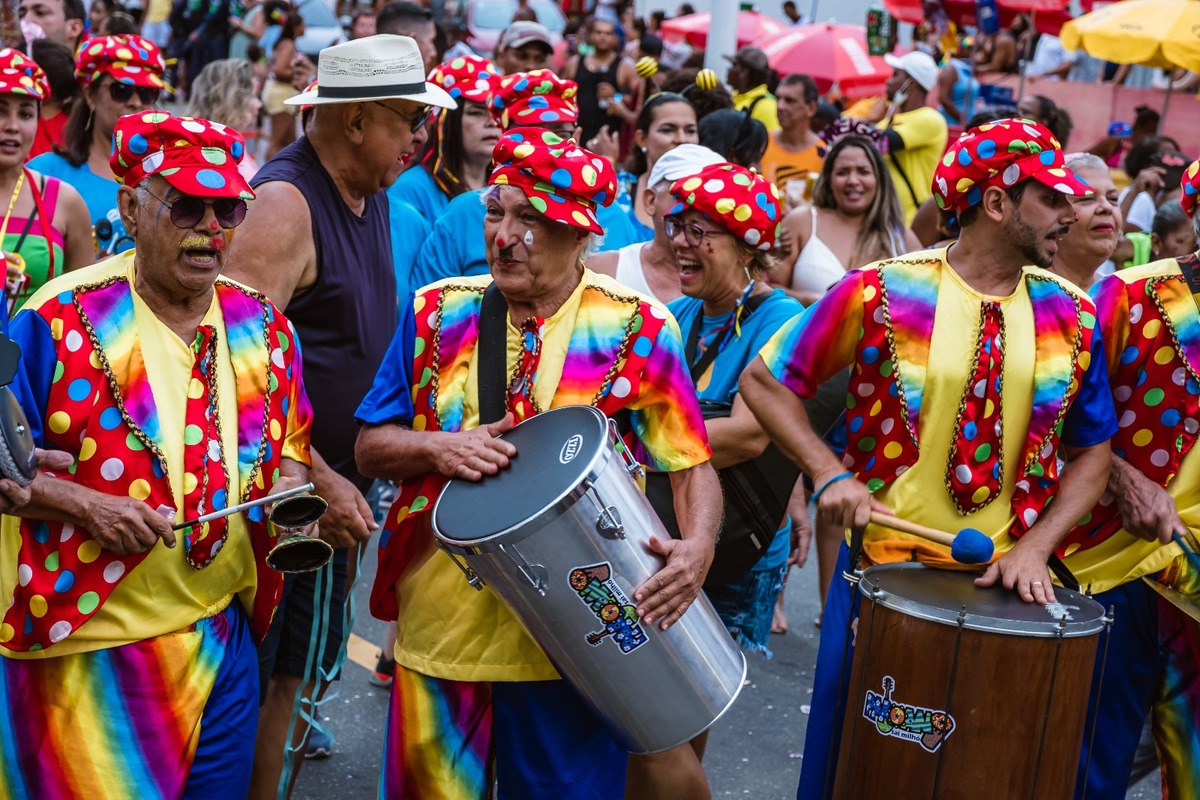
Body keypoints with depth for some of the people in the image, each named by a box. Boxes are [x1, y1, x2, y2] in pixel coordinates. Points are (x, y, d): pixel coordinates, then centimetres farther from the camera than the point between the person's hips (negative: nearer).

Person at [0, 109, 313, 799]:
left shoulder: (263, 326, 5)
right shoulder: (63, 321, -11)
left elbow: (289, 447, 16)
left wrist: (291, 496, -4)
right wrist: (86, 504, -20)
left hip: (224, 634, 5)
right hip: (88, 645, -5)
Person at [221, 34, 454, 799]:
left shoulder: (371, 192, 8)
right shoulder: (284, 203, -19)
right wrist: (322, 482, -21)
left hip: (336, 481, 8)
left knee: (293, 666, 18)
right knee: (260, 676, 1)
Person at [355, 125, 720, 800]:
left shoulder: (638, 330, -5)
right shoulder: (438, 313, 3)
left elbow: (693, 465, -2)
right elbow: (372, 446, 8)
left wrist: (697, 546, -21)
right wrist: (437, 448, -13)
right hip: (440, 626, 3)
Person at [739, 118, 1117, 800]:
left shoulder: (1073, 315, 0)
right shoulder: (882, 292, -10)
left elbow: (1091, 451, 8)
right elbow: (766, 381, -3)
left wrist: (1037, 546, -7)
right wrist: (829, 474, -15)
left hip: (1007, 583, 3)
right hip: (884, 566, -3)